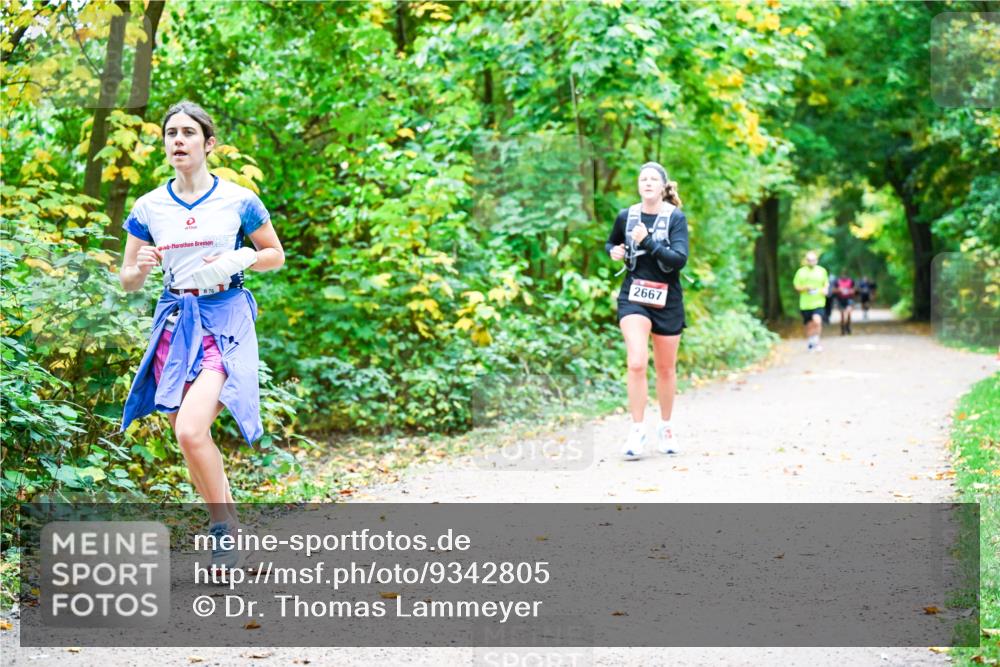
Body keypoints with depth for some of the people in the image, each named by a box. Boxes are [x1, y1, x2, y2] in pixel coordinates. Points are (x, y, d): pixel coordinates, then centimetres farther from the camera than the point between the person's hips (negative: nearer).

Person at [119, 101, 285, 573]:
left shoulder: (238, 200, -2)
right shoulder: (149, 207, 5)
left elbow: (276, 255, 8)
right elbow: (127, 282, 10)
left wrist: (238, 259, -11)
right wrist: (141, 268, -13)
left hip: (224, 319, -4)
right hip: (174, 321, 4)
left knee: (191, 430, -22)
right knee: (188, 441, 6)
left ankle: (225, 524, -4)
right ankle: (225, 529, 23)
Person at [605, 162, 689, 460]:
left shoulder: (676, 218, -6)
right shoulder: (626, 216, 2)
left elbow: (679, 259, -18)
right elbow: (610, 244, 21)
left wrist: (648, 242, -25)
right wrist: (614, 252, -1)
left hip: (667, 301, 0)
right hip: (633, 298, 0)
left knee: (666, 368, 11)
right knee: (637, 363, -18)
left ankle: (665, 428, 30)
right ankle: (637, 432, -11)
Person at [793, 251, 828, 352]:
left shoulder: (822, 271, 7)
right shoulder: (801, 272, 3)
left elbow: (826, 284, 19)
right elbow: (796, 287, 5)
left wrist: (825, 290, -3)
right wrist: (805, 288, -14)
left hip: (818, 302, -1)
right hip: (805, 303, 1)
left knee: (817, 321, -23)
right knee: (809, 325, 10)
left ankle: (816, 341, -10)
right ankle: (809, 343, 30)